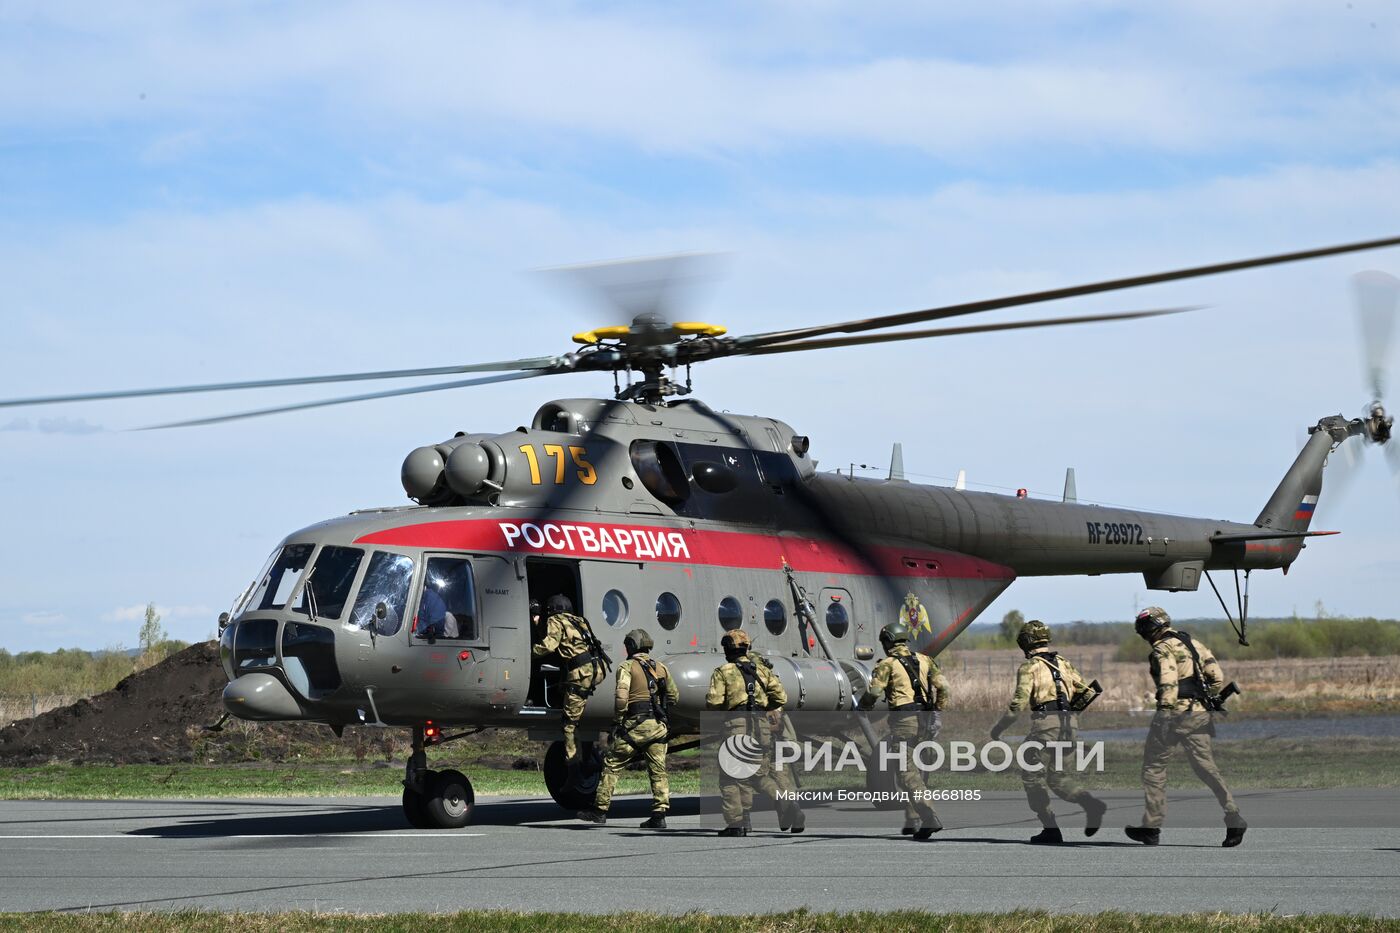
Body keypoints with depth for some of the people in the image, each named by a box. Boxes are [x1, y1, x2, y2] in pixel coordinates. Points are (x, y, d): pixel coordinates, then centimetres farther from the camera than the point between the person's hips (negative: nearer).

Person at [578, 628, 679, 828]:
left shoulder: (627, 667, -4)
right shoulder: (661, 668, 14)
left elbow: (621, 697, -16)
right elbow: (674, 697, 20)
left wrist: (617, 721, -5)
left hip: (636, 725, -5)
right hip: (659, 726, 5)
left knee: (612, 765, 6)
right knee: (658, 770, 8)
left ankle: (600, 810, 8)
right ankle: (659, 815, 1)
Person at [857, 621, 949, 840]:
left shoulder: (888, 664, -2)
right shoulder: (924, 660, 15)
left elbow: (873, 691, -10)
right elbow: (942, 684, 7)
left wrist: (861, 709, 7)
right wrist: (938, 712, 11)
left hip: (903, 721, -6)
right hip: (924, 721, 7)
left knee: (907, 773, -9)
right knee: (916, 771, 17)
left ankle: (930, 819, -21)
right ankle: (913, 821, 16)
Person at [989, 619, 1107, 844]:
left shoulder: (1030, 668, -4)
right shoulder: (1063, 663, 15)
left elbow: (1018, 703, -12)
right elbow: (1086, 692, 14)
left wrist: (999, 728, -1)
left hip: (1046, 724, -7)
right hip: (1070, 725, 7)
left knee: (1032, 776, 6)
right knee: (1054, 774, 20)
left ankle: (1051, 829, 2)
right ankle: (1091, 804, -2)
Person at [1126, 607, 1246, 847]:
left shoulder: (1163, 649, -7)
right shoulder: (1193, 644, 17)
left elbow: (1168, 683, -21)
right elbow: (1217, 678, 13)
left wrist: (1165, 715, -25)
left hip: (1175, 713, -7)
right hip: (1199, 714, 7)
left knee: (1154, 768, 5)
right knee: (1205, 767, 7)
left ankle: (1151, 827, 8)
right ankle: (1233, 817, -9)